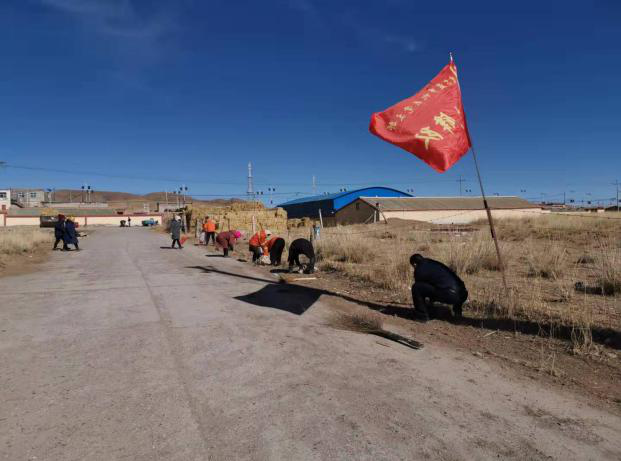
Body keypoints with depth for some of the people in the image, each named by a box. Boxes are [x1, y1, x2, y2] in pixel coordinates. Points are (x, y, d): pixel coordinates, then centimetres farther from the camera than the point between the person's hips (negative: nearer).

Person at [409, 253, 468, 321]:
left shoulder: (419, 270, 5)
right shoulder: (434, 263, 27)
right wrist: (431, 300, 54)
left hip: (449, 295, -8)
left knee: (416, 287, -2)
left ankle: (423, 315, 6)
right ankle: (457, 310, 42)